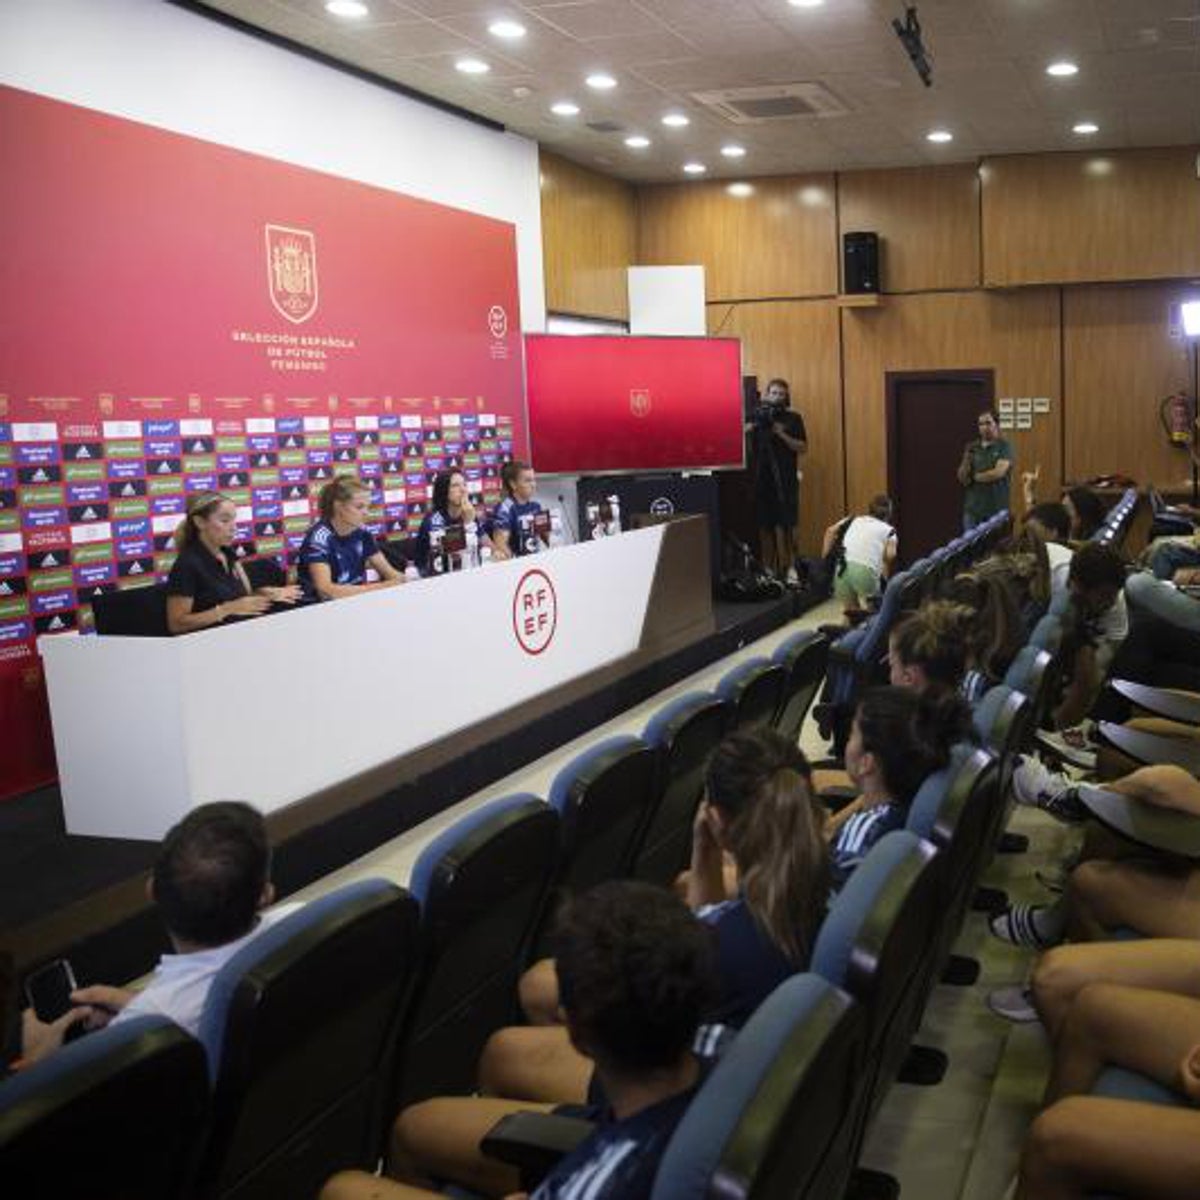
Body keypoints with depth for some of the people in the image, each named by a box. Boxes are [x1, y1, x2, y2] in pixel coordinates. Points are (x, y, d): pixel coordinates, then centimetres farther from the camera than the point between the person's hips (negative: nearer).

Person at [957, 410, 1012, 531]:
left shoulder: (1004, 447, -2)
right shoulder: (972, 448, 11)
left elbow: (999, 473, -15)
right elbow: (962, 478, 7)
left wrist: (974, 477, -2)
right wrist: (966, 462, -13)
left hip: (997, 510, -4)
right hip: (972, 509, 4)